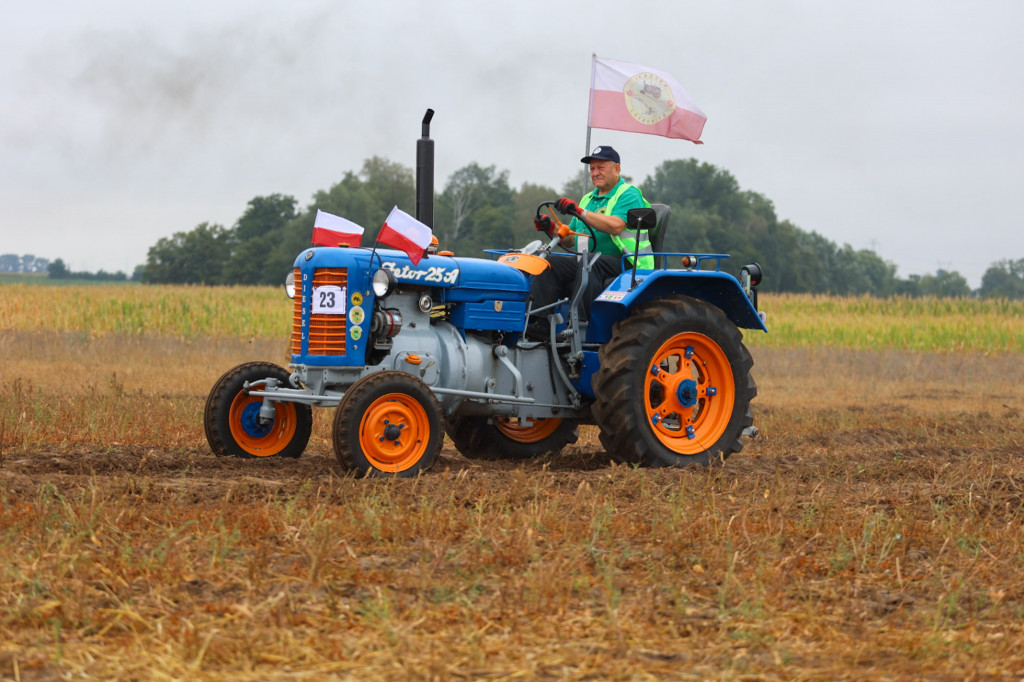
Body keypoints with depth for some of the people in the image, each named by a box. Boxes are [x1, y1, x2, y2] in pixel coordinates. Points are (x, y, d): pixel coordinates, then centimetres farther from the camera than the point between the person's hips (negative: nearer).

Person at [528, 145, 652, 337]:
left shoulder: (629, 195, 0)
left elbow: (616, 226, -20)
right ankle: (538, 322, -31)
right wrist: (551, 229, 2)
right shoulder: (589, 199, 25)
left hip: (623, 264, -7)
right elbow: (570, 239, 23)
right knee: (549, 263, -17)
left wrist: (580, 212, -27)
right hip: (587, 264, 7)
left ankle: (580, 323, -44)